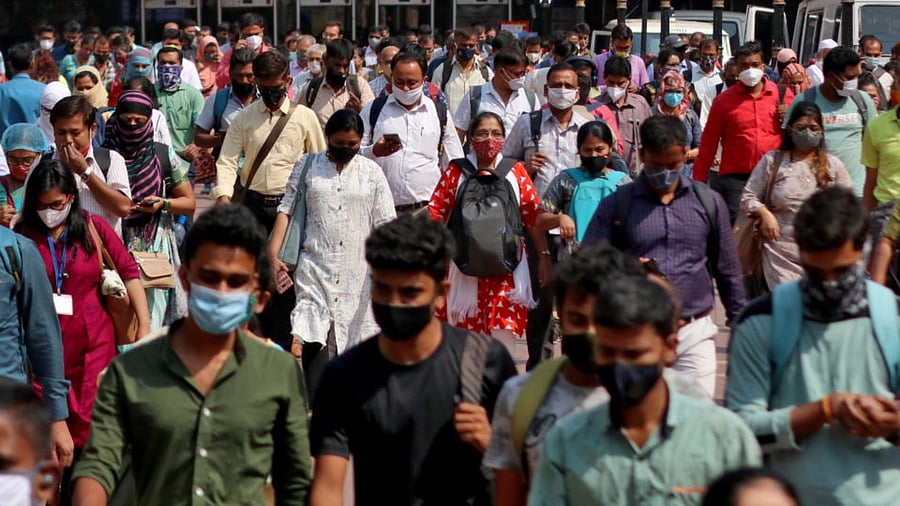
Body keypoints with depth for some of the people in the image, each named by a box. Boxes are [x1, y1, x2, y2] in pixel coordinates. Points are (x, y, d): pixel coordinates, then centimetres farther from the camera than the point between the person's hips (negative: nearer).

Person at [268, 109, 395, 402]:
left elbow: (385, 223, 6)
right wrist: (273, 254, -6)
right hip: (315, 266, -1)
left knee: (352, 340, 2)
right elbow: (286, 209, 6)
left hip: (358, 271, 1)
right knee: (313, 339, -13)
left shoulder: (371, 172, 9)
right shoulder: (308, 165, 9)